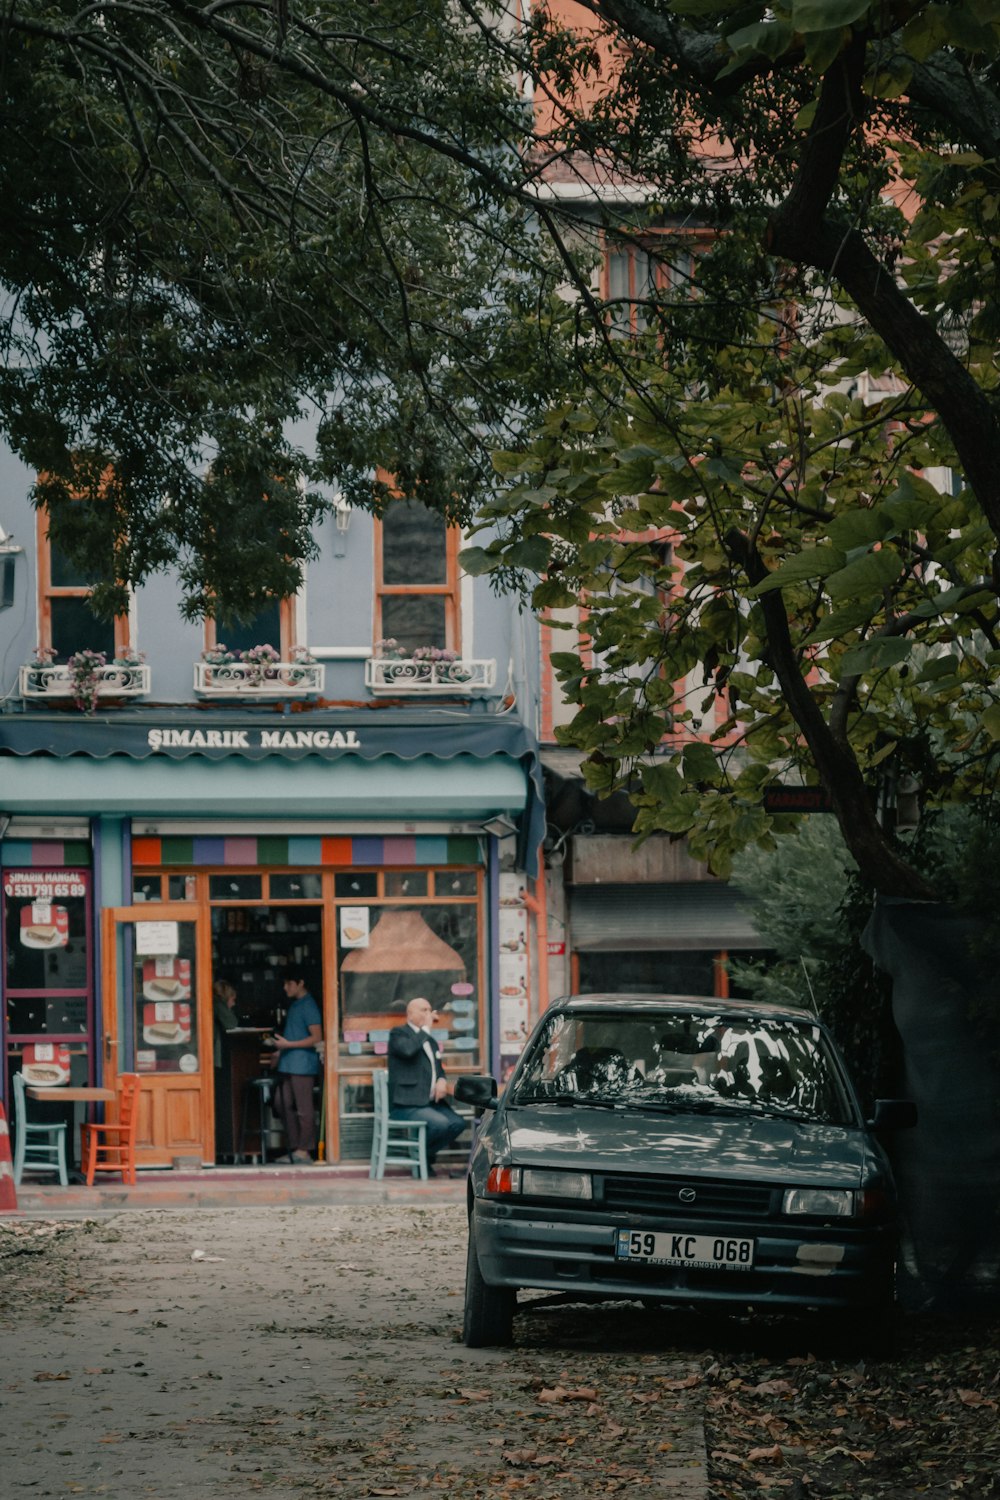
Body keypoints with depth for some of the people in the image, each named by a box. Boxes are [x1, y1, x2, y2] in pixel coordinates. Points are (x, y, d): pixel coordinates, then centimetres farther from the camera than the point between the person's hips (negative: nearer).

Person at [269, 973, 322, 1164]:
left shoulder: (308, 1006, -12)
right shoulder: (294, 1004, 16)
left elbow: (316, 1038, -16)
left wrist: (288, 1044, -17)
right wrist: (280, 1049, 15)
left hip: (303, 1064, -10)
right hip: (288, 1064, 10)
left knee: (304, 1109, -4)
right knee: (282, 1104, 10)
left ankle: (304, 1151, 0)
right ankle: (295, 1147, 15)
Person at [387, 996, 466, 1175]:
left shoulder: (431, 1041, 24)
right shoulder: (398, 1033, -1)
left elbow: (438, 1069, 30)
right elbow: (408, 1050, -24)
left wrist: (442, 1080, 5)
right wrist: (426, 1028, -11)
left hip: (431, 1101, 8)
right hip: (406, 1105, -8)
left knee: (458, 1123, -14)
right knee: (440, 1124, -29)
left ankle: (426, 1155, 5)